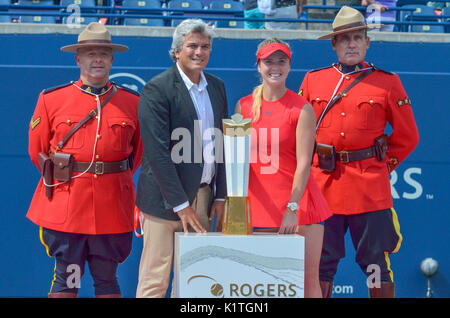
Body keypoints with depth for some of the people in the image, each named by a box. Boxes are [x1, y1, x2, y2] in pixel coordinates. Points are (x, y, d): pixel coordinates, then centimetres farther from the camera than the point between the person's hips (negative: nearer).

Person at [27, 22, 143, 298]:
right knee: (66, 280, 1)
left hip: (113, 208, 1)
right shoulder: (52, 99, 4)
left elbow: (139, 151, 17)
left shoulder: (132, 102, 6)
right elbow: (37, 150, 12)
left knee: (107, 280, 7)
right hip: (65, 206, -1)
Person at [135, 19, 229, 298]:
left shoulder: (217, 87, 12)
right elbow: (157, 152, -14)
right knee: (155, 281, -4)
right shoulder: (157, 89, -9)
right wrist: (181, 205, -15)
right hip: (166, 199, -6)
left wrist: (221, 196, 8)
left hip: (203, 196, 6)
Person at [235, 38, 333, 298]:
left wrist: (292, 208, -15)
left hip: (299, 202, -3)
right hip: (259, 205, 3)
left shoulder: (302, 109, -5)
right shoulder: (244, 106, 7)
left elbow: (304, 163, -9)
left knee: (309, 278, -3)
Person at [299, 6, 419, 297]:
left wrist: (381, 166, 5)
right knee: (319, 267, 4)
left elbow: (407, 138, 10)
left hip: (370, 187, -2)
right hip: (322, 186, 2)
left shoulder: (388, 83, 4)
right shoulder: (313, 81, 10)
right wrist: (311, 167, 10)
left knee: (377, 265, 1)